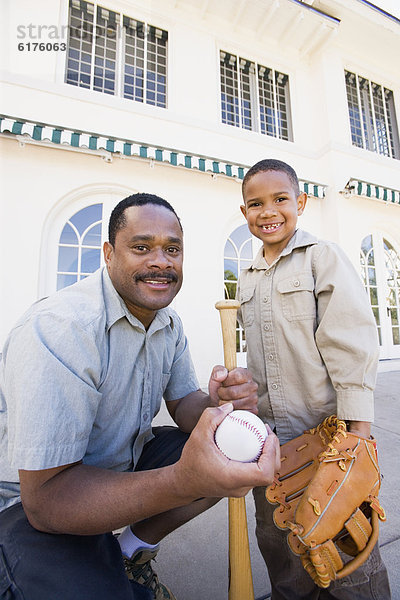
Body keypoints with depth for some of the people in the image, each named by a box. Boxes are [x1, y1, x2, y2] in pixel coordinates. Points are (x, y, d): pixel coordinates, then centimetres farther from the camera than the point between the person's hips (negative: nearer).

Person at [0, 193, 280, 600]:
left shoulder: (169, 323, -4)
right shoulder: (60, 327, -29)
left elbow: (183, 404, 0)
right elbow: (46, 498, -27)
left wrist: (219, 406, -24)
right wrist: (184, 482, -41)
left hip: (124, 466, 7)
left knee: (240, 452, -5)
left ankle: (132, 549, 10)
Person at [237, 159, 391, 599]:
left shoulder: (324, 258, -6)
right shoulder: (247, 279, 9)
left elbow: (352, 347, -13)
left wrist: (357, 429, -16)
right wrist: (252, 417, 15)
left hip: (327, 430, -5)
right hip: (270, 435, 6)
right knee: (276, 538, 23)